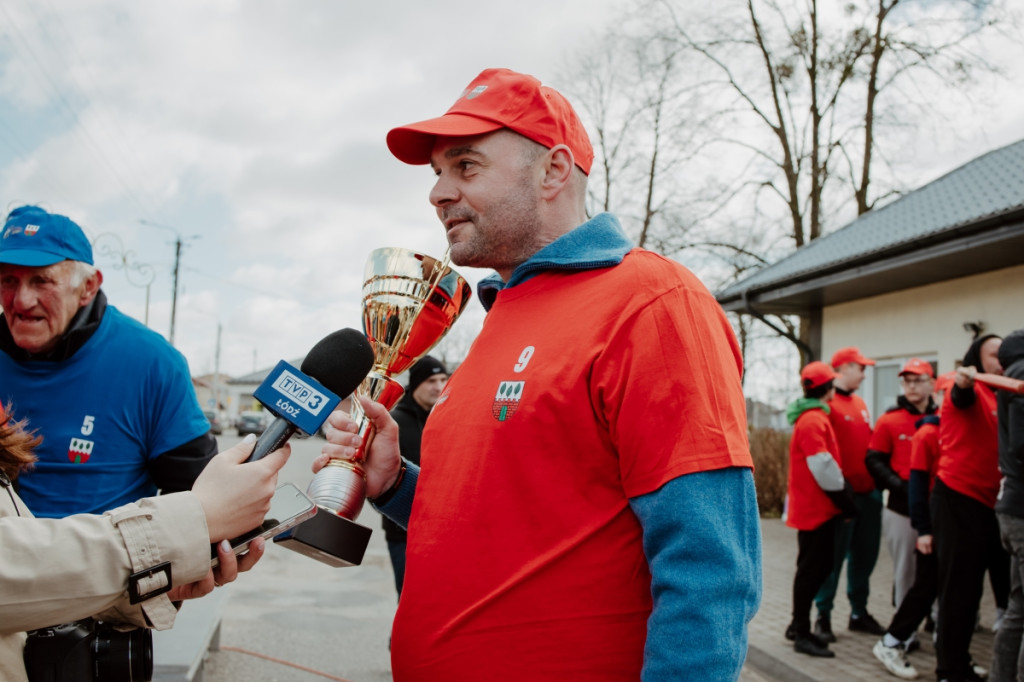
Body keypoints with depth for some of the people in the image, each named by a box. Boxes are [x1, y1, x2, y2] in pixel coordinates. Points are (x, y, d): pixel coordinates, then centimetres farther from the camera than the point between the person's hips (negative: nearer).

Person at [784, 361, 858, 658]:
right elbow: (823, 468, -21)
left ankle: (798, 625, 26)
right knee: (812, 569, -2)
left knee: (821, 565, 16)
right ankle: (802, 636, 7)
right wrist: (846, 501, -12)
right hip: (815, 508, -10)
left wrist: (844, 497, 16)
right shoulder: (813, 421, -18)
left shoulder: (813, 418, 15)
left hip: (818, 507, 10)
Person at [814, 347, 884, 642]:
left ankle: (859, 612, 26)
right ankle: (823, 615, 8)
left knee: (865, 554, 14)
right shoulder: (828, 404, -10)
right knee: (834, 555, -2)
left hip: (868, 492, 8)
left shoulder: (860, 403, 17)